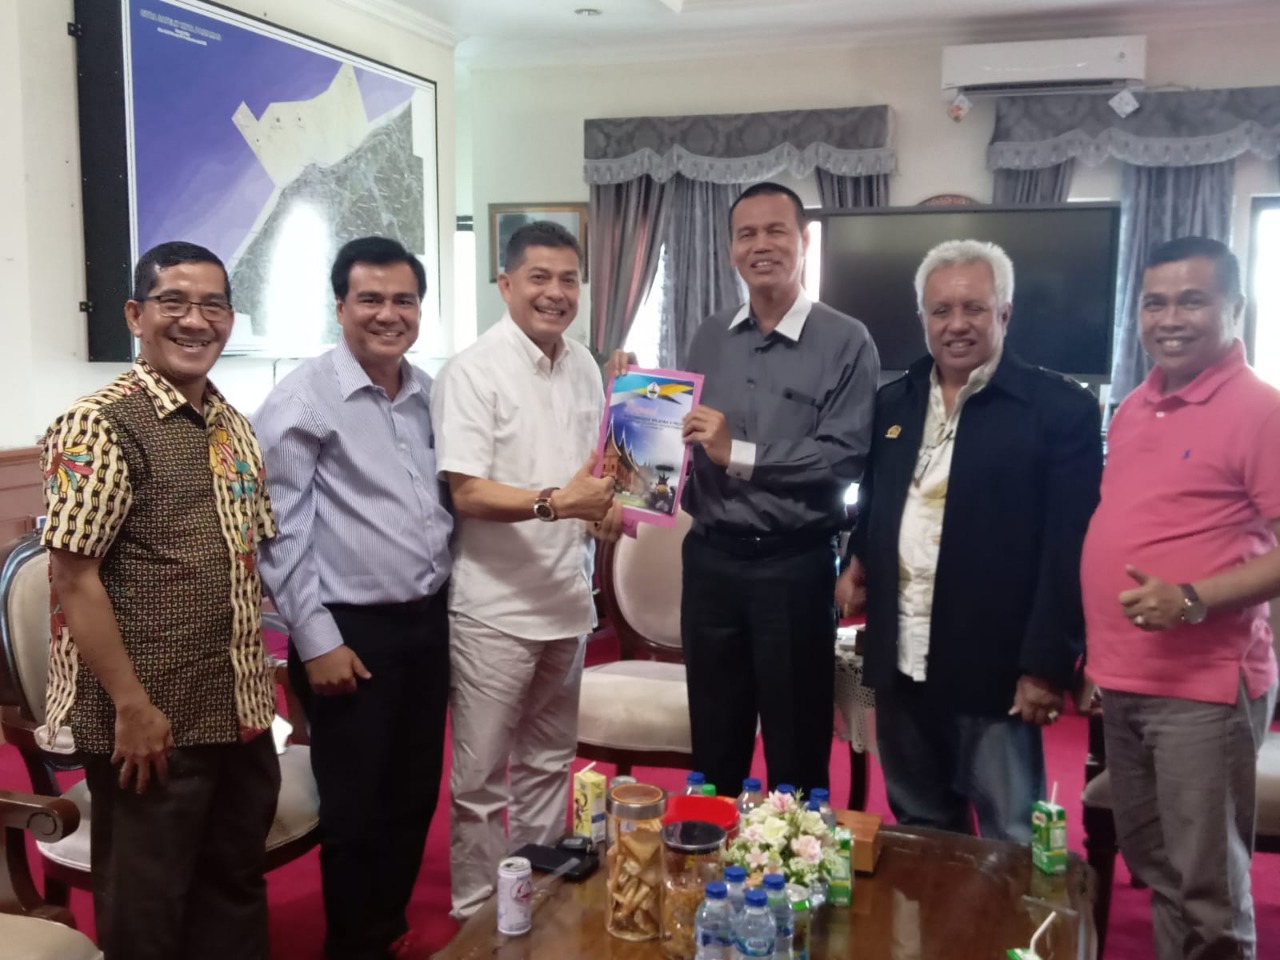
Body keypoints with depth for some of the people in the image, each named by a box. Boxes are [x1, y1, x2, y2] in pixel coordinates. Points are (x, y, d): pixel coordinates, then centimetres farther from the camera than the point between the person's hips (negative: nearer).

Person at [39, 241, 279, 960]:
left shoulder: (235, 427, 8)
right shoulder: (100, 424, -13)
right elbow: (72, 575, -16)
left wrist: (259, 684, 11)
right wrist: (132, 706, -18)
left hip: (240, 711, 7)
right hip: (150, 718, -6)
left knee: (236, 884, 19)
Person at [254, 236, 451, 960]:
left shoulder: (431, 394, 8)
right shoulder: (304, 400, -11)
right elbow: (280, 532, -13)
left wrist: (447, 600, 11)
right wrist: (316, 640, -14)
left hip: (429, 621, 6)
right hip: (352, 631, -6)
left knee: (416, 794, 17)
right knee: (356, 806, 7)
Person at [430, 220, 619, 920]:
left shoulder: (584, 367, 8)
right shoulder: (472, 371, -12)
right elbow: (466, 493, -19)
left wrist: (605, 511, -1)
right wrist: (556, 502, -31)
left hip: (567, 602, 7)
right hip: (495, 609, -7)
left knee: (549, 764, 19)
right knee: (480, 777, 5)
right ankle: (477, 914, 21)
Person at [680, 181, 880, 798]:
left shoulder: (846, 342, -6)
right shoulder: (709, 337, 9)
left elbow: (846, 456, -16)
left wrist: (739, 454, -19)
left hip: (795, 565, -4)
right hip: (710, 558, 4)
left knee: (797, 751, 10)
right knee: (713, 744, 17)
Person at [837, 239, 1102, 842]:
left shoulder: (1060, 409, -8)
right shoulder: (891, 403, 10)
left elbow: (1070, 549, -11)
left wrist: (1047, 664, -14)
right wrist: (857, 562, 2)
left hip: (996, 670, -5)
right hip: (901, 667, 5)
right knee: (918, 839, 18)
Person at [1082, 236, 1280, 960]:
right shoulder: (1132, 408, 11)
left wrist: (1194, 600, -28)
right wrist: (1097, 653, 14)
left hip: (1203, 687, -7)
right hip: (1123, 681, 7)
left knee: (1206, 888, 3)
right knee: (1152, 867, 19)